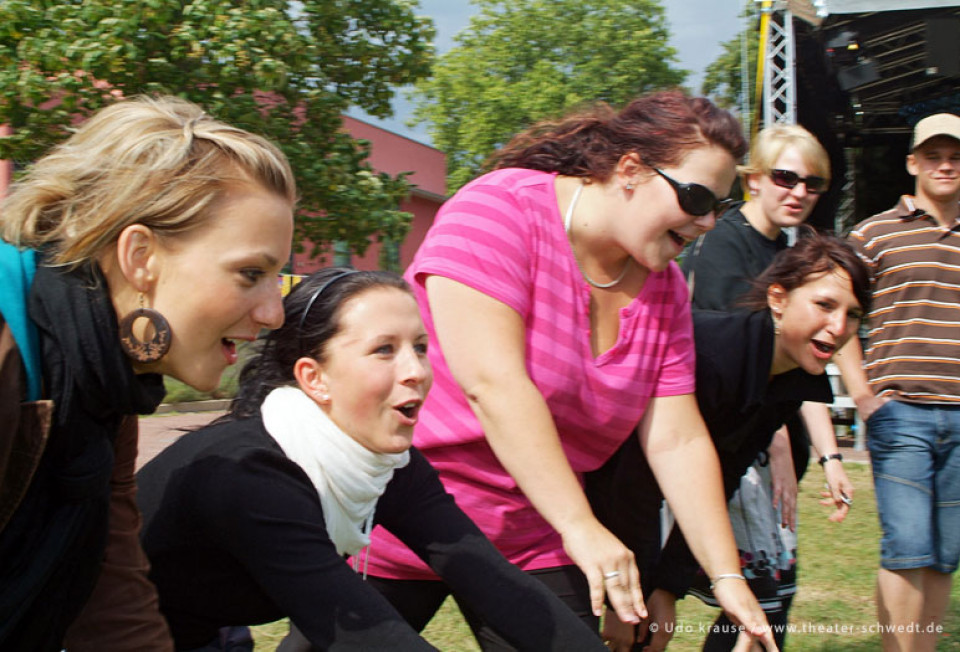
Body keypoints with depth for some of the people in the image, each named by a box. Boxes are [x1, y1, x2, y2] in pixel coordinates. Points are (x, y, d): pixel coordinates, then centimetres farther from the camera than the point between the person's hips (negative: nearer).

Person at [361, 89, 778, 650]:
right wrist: (581, 527, -32)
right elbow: (492, 383, -29)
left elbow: (678, 442, 0)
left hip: (535, 537, 6)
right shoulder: (500, 210, -19)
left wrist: (728, 578, -8)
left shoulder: (663, 288, 1)